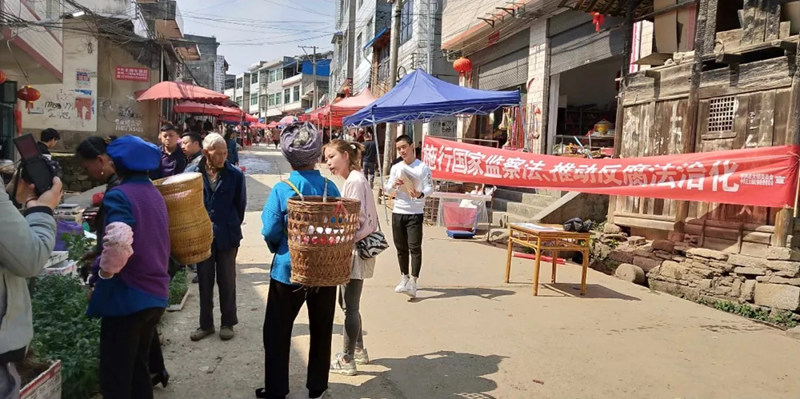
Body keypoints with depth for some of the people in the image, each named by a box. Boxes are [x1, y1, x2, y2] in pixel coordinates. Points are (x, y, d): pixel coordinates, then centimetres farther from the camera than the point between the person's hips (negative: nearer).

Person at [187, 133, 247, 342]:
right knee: (204, 281, 13)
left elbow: (241, 205, 1)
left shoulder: (235, 175, -7)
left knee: (227, 281, 10)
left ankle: (228, 322, 24)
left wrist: (232, 227, 5)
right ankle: (206, 323, 26)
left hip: (227, 236, -1)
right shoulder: (192, 174, -6)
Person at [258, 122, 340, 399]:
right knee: (321, 331, 17)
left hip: (289, 270, -2)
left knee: (277, 333, 14)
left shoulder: (282, 189, -14)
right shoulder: (330, 188, -6)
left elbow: (270, 233, -14)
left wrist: (279, 249, 8)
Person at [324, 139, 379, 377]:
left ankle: (347, 361, 12)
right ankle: (359, 350, 33)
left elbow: (356, 220, -22)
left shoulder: (355, 181, -17)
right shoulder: (353, 179, 13)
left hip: (355, 250, -10)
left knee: (350, 306, 0)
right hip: (354, 249, 10)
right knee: (347, 302, 20)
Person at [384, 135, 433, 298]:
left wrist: (420, 194, -29)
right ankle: (404, 278, 26)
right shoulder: (395, 167, 10)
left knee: (415, 247, -9)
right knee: (401, 247, 12)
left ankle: (413, 282, -7)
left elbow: (430, 187, -8)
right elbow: (387, 189, 10)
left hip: (415, 213, -4)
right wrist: (393, 185, -13)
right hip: (398, 212, 4)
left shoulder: (423, 167, -2)